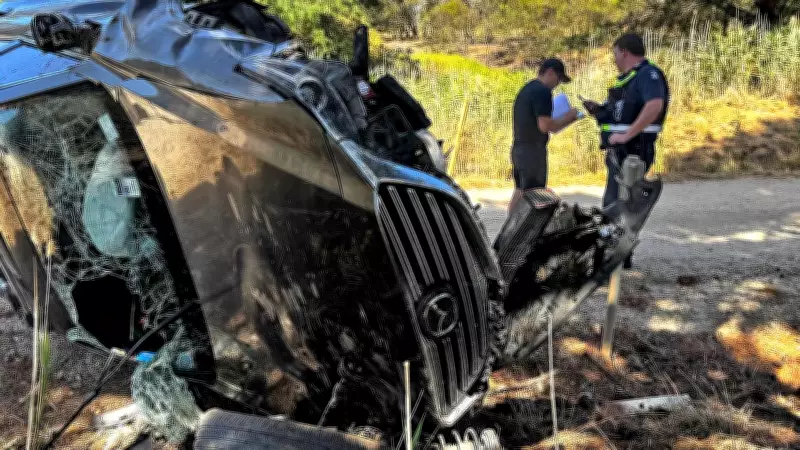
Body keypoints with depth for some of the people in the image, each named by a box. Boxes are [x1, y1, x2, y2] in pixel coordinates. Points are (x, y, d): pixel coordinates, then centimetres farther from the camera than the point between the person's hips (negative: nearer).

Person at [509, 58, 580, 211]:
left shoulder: (526, 89, 15)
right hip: (533, 151, -9)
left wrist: (563, 119, 16)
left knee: (519, 192, 16)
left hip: (518, 149, 9)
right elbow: (545, 126, -21)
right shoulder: (543, 91, -14)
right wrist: (568, 117, -7)